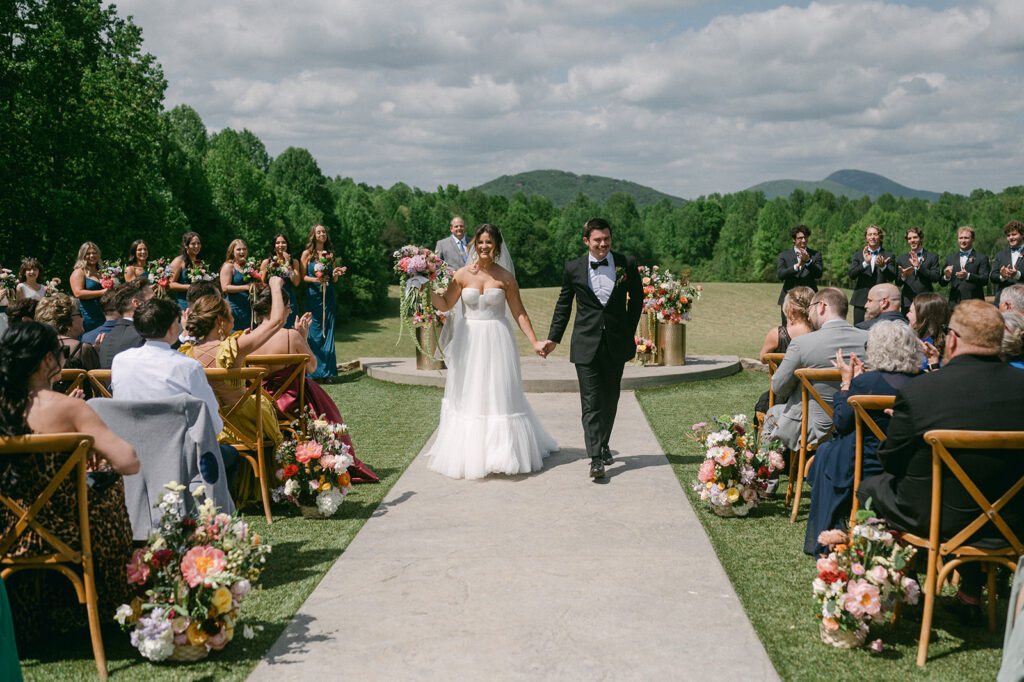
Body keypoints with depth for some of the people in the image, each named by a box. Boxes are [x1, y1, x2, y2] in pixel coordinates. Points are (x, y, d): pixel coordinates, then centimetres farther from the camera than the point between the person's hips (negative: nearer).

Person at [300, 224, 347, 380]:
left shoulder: (330, 254, 13)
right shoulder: (307, 253, 2)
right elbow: (302, 276, -1)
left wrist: (335, 274, -6)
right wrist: (316, 279, -18)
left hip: (328, 295, 3)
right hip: (313, 295, -3)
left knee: (327, 330, 0)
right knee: (314, 331, -5)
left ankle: (326, 372, 4)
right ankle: (313, 372, 0)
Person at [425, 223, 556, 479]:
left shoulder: (506, 277, -1)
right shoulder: (462, 275, 1)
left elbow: (519, 312, 2)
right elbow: (445, 305, 4)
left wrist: (535, 342, -2)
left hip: (497, 342, -1)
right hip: (469, 342, 1)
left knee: (499, 395, 1)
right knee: (469, 397, 5)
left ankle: (502, 451, 12)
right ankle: (470, 452, 15)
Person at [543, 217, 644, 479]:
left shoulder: (627, 264, 0)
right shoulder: (573, 268, 0)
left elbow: (636, 299, 12)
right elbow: (563, 305, 11)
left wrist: (629, 331, 9)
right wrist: (554, 337, 10)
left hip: (616, 343, 2)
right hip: (586, 344, -2)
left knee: (610, 398, 14)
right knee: (591, 402, -7)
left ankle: (603, 445, 33)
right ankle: (596, 458, -10)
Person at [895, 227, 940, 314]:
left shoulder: (933, 257, 8)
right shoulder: (902, 258, 14)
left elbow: (935, 278, -4)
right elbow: (898, 283, 10)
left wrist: (919, 266, -13)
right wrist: (903, 276, -13)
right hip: (907, 303, 1)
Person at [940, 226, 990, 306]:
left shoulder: (981, 258, 4)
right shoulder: (951, 258, 16)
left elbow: (985, 280, -7)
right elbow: (942, 283, 14)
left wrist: (968, 275, -23)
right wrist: (946, 276, -9)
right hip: (954, 304, 3)